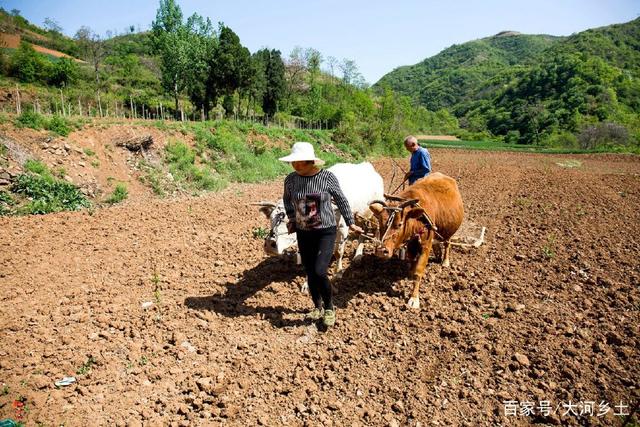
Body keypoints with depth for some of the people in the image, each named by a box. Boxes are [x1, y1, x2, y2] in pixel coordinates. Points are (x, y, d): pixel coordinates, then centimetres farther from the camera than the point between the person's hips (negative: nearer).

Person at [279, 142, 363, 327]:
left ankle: (330, 308, 12)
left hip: (326, 232, -4)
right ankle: (318, 308, 35)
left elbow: (341, 200, 0)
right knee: (310, 273, 11)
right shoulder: (291, 179, -5)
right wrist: (291, 218, 13)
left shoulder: (328, 177, -14)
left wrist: (350, 223, 6)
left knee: (319, 271, -15)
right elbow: (287, 200, 17)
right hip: (303, 233, 4)